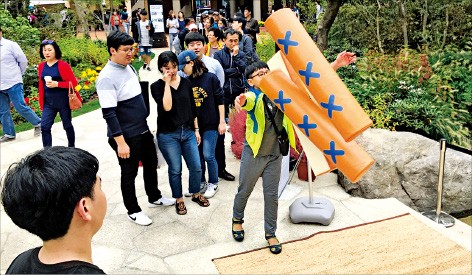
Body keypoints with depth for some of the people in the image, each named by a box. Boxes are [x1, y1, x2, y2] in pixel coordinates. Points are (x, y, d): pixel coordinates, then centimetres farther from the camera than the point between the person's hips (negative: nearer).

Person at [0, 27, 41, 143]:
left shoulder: (10, 45, -6)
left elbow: (23, 60, -2)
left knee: (21, 107, -7)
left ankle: (38, 123, 14)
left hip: (13, 84, -6)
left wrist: (18, 74, 8)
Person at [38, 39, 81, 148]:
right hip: (48, 102, 4)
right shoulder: (41, 66, 5)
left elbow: (73, 83, -12)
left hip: (63, 101, -4)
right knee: (44, 127, -4)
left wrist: (57, 84, -22)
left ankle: (72, 148, 30)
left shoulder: (63, 65, -9)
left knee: (67, 126, 12)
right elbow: (41, 85, 12)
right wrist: (41, 103, 11)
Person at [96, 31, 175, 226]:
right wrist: (121, 142, -24)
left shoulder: (129, 67, 6)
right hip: (126, 136, -8)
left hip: (143, 130, 9)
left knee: (151, 163, 20)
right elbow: (109, 114, -23)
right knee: (129, 173, 7)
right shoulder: (107, 77, -20)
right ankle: (133, 211, 26)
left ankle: (154, 198, 41)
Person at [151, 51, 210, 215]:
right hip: (168, 135, -3)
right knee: (175, 170, 7)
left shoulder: (186, 83, 5)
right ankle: (179, 200, 27)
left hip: (188, 132, 4)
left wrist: (196, 129, 10)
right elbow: (167, 107, -22)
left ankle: (196, 194, 32)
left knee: (196, 167, 7)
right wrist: (167, 83, -19)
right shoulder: (157, 86, -6)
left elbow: (192, 108, 11)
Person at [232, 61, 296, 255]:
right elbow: (247, 101, -41)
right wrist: (240, 100, -67)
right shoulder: (253, 97, -17)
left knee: (272, 195, 11)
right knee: (245, 191, 15)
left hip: (275, 153, 4)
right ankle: (237, 220, 44)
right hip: (253, 153, -3)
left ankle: (270, 233, 28)